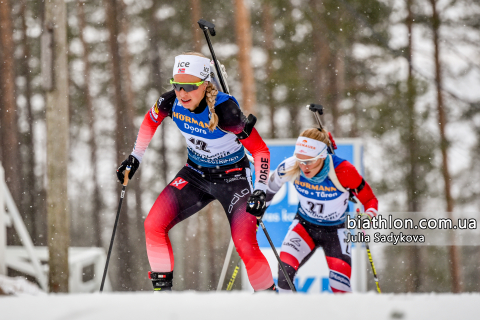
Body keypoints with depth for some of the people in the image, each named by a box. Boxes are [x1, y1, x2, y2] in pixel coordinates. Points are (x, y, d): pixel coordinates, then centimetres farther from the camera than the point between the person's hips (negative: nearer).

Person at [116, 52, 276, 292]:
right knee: (154, 225, -10)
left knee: (246, 248, -17)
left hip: (232, 178, -5)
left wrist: (260, 190, -30)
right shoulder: (171, 102, -16)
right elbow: (150, 120, 9)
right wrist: (135, 157, 12)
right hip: (195, 173, 5)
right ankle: (161, 289, 4)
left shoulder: (224, 110, -31)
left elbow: (261, 151, -23)